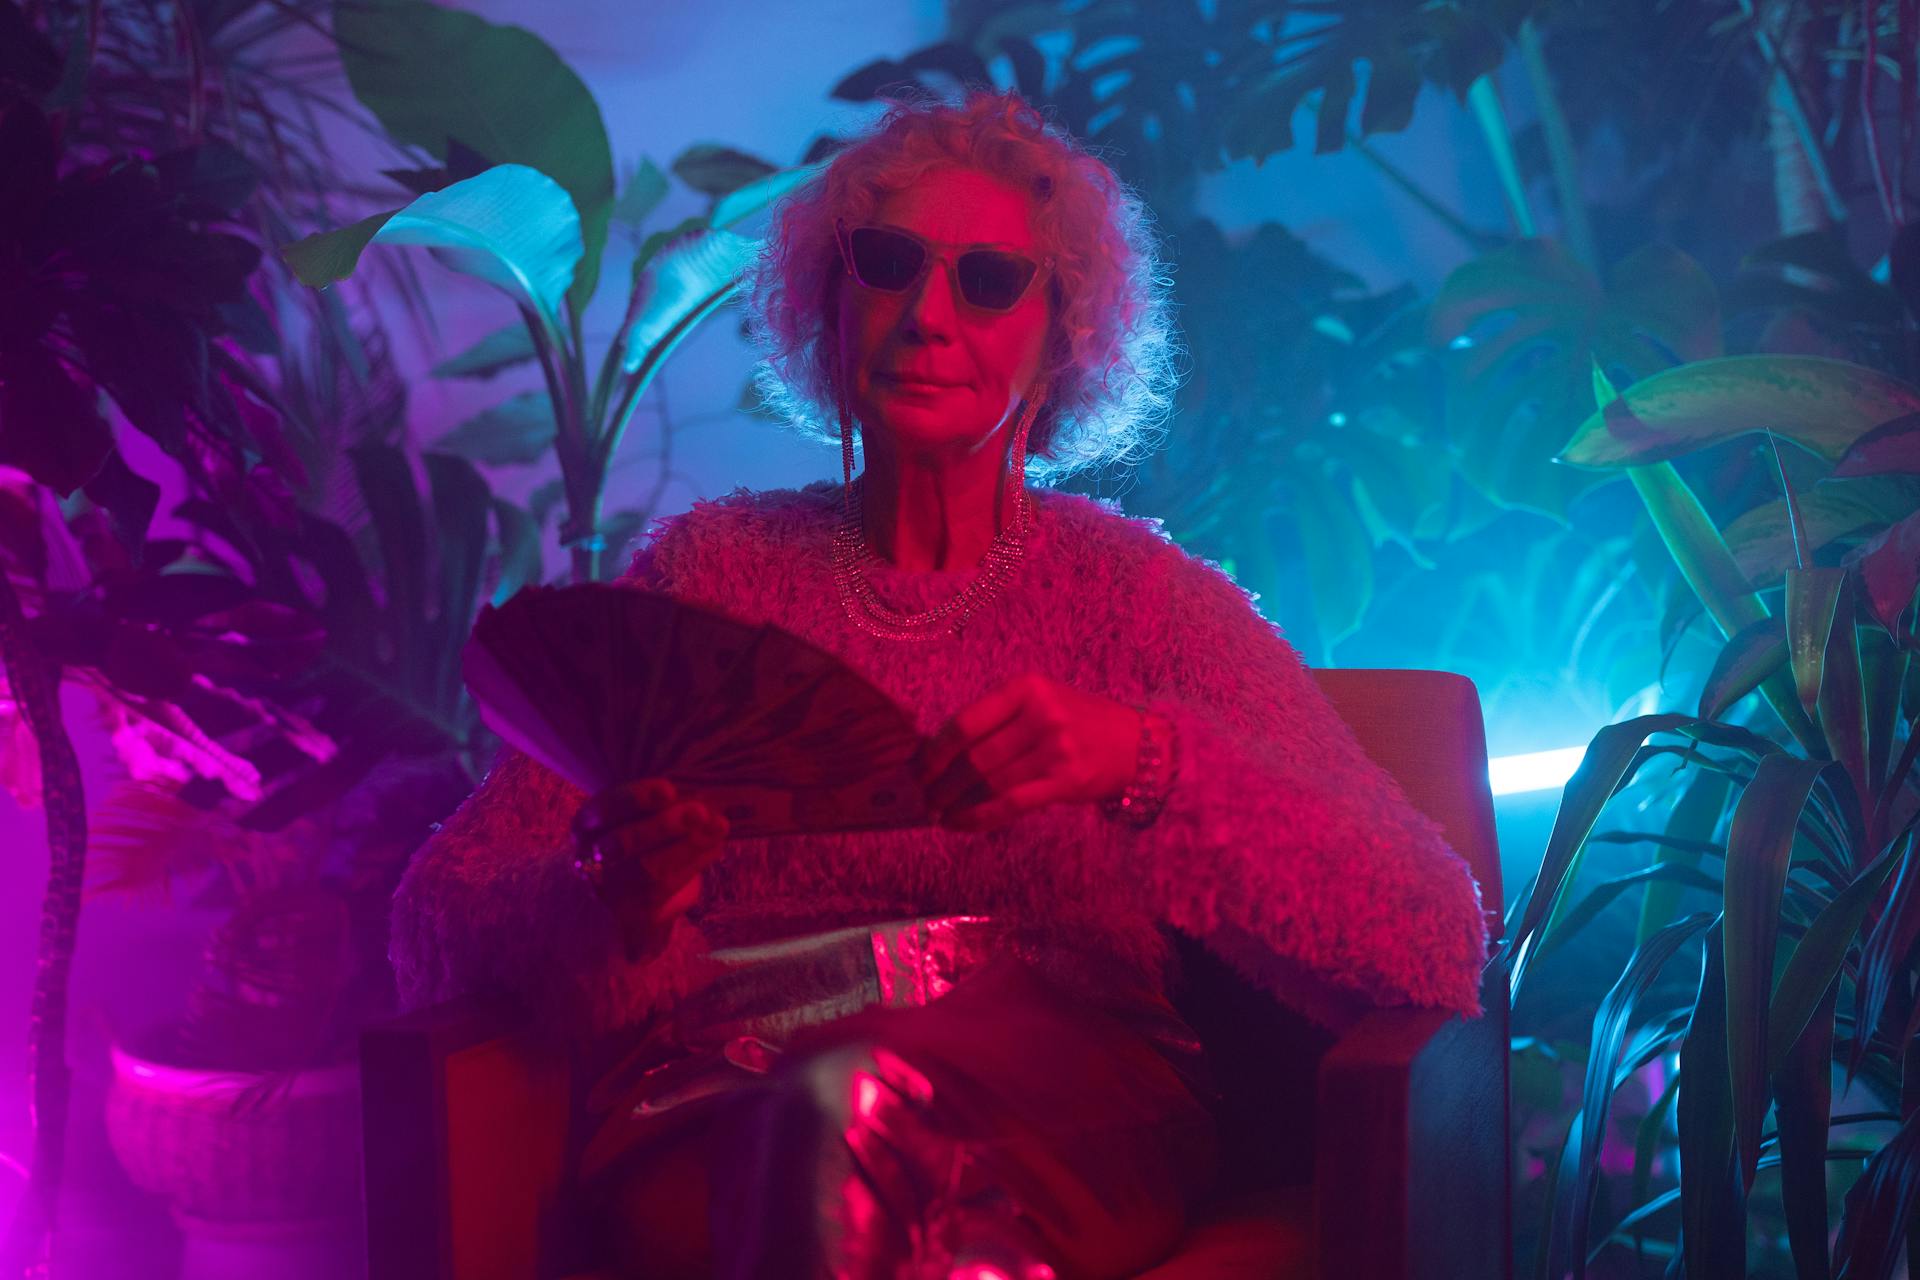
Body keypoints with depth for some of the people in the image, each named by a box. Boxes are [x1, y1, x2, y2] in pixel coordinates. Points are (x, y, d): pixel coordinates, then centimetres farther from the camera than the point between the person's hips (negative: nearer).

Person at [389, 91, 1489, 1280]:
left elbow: (1437, 946, -3)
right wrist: (613, 904, -15)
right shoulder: (710, 568, 15)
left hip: (1074, 1128, 0)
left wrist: (1144, 759, -18)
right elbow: (436, 933, 8)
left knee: (859, 1105, -34)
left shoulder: (1141, 593, 9)